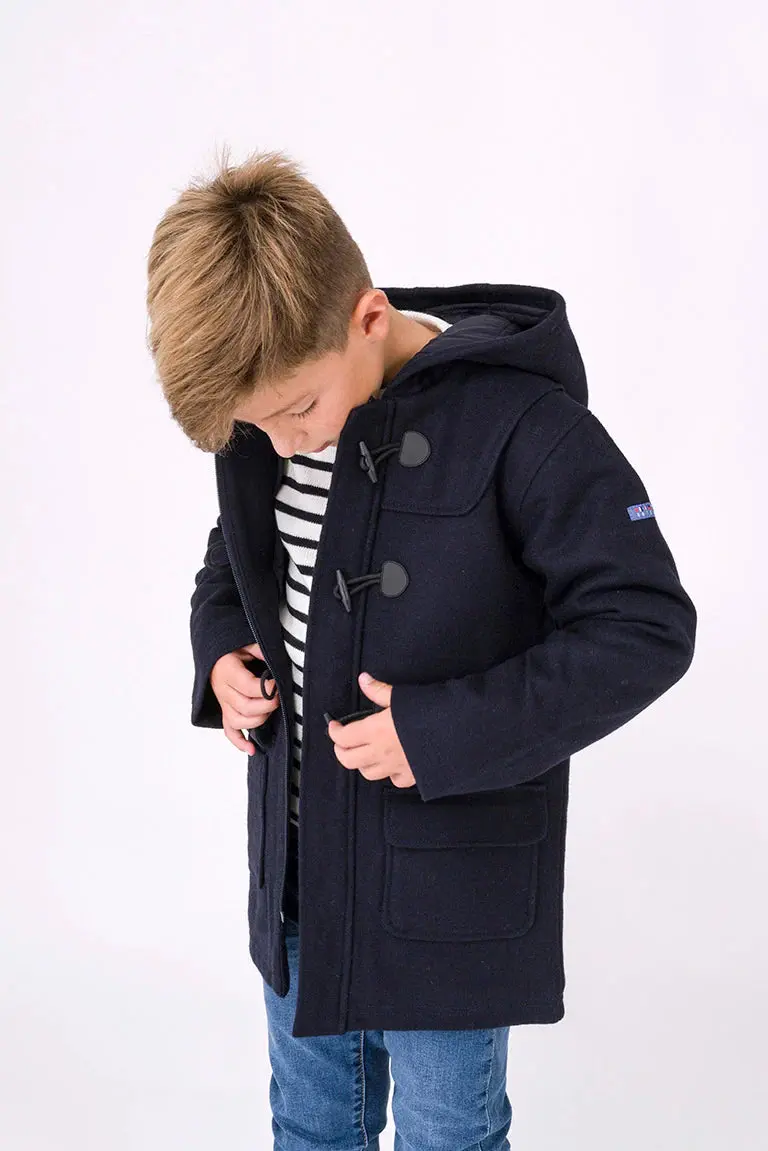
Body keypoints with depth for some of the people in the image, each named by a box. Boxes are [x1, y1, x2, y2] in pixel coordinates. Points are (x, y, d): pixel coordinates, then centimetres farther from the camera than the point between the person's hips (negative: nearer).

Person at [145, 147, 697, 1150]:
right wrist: (220, 650, -4)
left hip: (448, 892, -6)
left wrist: (445, 732, -25)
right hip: (299, 868, 6)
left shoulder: (517, 424, -24)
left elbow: (648, 628, -21)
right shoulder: (264, 402, -2)